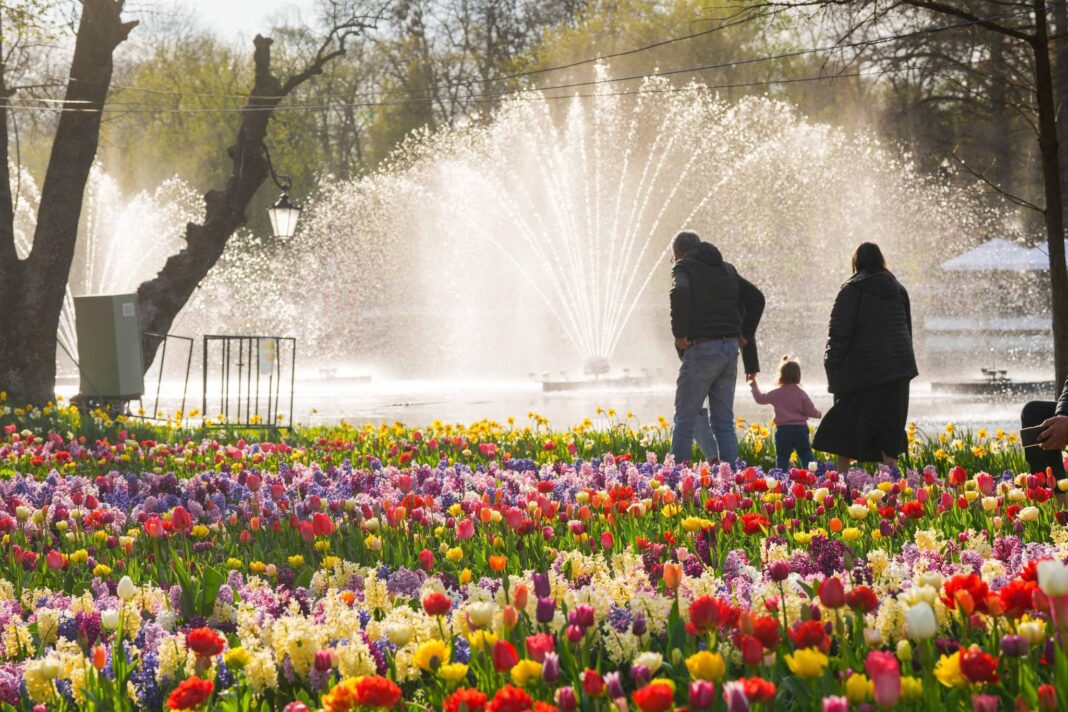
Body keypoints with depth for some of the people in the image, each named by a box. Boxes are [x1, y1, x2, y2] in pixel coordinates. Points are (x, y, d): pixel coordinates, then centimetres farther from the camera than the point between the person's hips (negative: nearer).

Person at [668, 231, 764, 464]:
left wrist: (680, 333, -16)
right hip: (730, 348, 6)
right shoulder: (726, 269, 20)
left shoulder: (684, 267, 0)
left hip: (702, 348, -6)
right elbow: (756, 298, 17)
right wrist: (745, 334, 16)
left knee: (685, 419, -2)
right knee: (724, 421, 8)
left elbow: (679, 293, -22)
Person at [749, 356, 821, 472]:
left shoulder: (776, 394, -1)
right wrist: (818, 414, 21)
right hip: (801, 428, 1)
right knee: (806, 456, 6)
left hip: (783, 429, -1)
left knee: (782, 458, 3)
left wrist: (754, 386, 28)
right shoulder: (801, 394, -3)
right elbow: (810, 411, -1)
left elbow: (760, 399, 12)